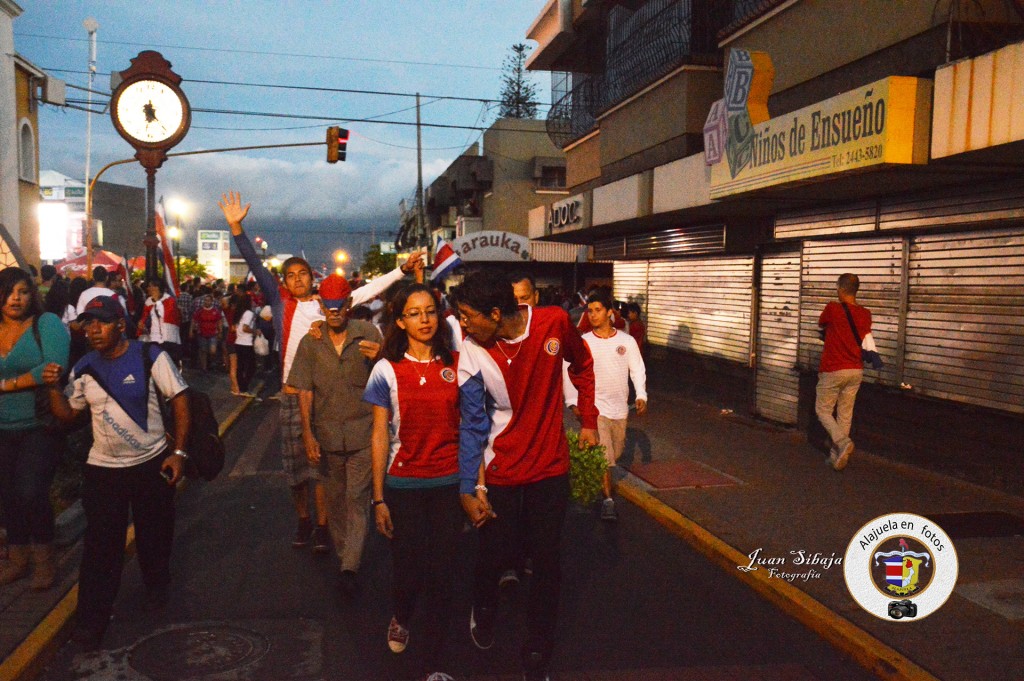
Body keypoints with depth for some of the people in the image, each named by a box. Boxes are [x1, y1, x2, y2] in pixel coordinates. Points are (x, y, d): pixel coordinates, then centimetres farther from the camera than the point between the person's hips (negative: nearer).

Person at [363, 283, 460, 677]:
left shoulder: (456, 364, 1)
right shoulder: (387, 370, -3)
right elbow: (380, 436, -1)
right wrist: (378, 499, -2)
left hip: (448, 482, 1)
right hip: (403, 484, -1)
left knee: (440, 573, 3)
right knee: (407, 566, 7)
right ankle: (401, 618, 43)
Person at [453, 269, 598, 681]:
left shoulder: (554, 322, -14)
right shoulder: (471, 354, -16)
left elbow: (582, 366, 7)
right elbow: (473, 425, -12)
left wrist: (588, 422, 7)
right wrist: (469, 488, -17)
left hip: (550, 466, 1)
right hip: (500, 473, -1)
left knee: (547, 562, 9)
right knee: (493, 555, 10)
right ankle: (484, 608, 46)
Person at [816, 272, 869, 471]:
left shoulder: (832, 308, -12)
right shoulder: (865, 314, 3)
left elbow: (821, 325, 7)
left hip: (833, 371, -5)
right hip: (856, 371, 5)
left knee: (823, 410, 7)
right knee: (845, 414, 10)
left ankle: (842, 442, -16)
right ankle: (836, 455, 12)